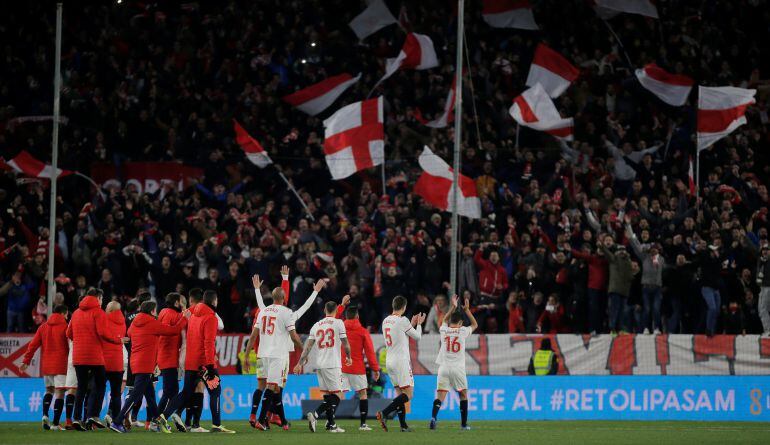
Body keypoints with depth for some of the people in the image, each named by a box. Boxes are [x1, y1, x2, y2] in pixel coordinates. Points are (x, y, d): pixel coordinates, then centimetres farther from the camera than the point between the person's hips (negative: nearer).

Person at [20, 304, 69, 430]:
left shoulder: (43, 327, 9)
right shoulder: (65, 327, -4)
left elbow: (33, 345, 5)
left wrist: (26, 361, 7)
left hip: (46, 366, 5)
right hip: (61, 366, -5)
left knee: (49, 390, 21)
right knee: (59, 392, -2)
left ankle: (45, 414, -2)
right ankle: (55, 423, -8)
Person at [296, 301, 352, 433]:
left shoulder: (316, 325, 10)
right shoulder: (338, 323, -3)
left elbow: (307, 346, 7)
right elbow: (345, 343, -1)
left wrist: (300, 363, 8)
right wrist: (349, 357, 17)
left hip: (319, 365, 6)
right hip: (333, 365, -6)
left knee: (328, 395, 12)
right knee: (335, 396, -4)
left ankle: (331, 424, 12)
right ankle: (315, 415, -22)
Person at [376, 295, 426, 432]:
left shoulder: (385, 321, 10)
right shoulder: (402, 321, -12)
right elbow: (417, 336, 0)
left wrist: (412, 324, 27)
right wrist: (418, 324, 18)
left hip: (389, 361, 8)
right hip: (401, 361, -8)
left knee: (399, 393, 10)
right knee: (408, 394, -7)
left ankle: (403, 425, 6)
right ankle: (384, 413, -21)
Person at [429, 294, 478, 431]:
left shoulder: (444, 330, 4)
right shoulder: (463, 331, -1)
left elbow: (443, 320, 30)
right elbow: (475, 324, 20)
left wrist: (453, 307, 34)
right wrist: (467, 310, 24)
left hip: (444, 368, 1)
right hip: (458, 368, -1)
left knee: (440, 396, -4)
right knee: (463, 395, 14)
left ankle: (433, 417, -26)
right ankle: (464, 424, 14)